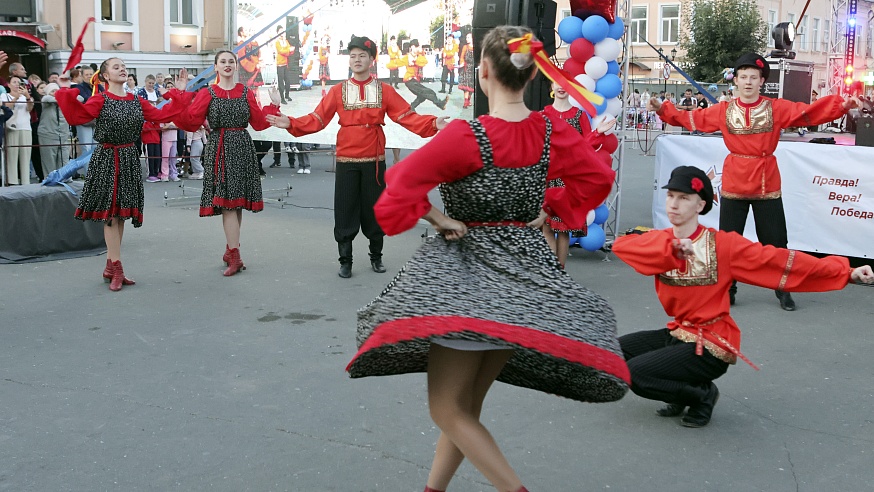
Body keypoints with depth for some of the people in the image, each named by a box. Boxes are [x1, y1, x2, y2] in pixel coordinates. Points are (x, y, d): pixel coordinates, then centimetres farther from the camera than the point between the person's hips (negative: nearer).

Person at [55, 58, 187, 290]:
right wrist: (67, 93, -26)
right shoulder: (100, 100, -6)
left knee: (121, 213, 9)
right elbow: (77, 116, -18)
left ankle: (110, 266, 18)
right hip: (107, 159, -5)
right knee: (110, 213, -4)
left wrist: (177, 96, 8)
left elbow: (161, 115, 8)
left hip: (129, 160, 5)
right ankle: (117, 269, -1)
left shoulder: (137, 102, 9)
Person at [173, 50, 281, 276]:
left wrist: (274, 105, 4)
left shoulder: (246, 93, 9)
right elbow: (190, 122, -3)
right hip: (219, 149, -2)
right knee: (228, 201, -8)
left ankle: (231, 249, 19)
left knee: (238, 201, 6)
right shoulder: (206, 94, 4)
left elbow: (259, 123, 9)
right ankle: (234, 256, -8)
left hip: (242, 149, 3)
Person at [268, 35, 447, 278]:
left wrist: (433, 124, -18)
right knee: (345, 212, 1)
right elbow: (317, 119, -1)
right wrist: (290, 123, -14)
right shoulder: (338, 91, 4)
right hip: (346, 161, 0)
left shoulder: (385, 90, 3)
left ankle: (376, 257, 25)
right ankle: (345, 261, 13)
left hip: (374, 161, 0)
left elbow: (407, 117, -3)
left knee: (375, 210, 8)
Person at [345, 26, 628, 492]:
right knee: (467, 403, 18)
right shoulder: (552, 132, -2)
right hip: (526, 275, 7)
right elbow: (598, 177, 11)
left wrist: (440, 219, -10)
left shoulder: (463, 136, -18)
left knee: (447, 409, 3)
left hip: (467, 269, -6)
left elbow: (400, 184, -22)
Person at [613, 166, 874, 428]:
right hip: (678, 333, 6)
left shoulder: (722, 245, -14)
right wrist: (672, 248, -34)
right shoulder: (661, 241, -2)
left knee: (636, 374, -19)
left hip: (710, 347, -6)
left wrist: (846, 272, -18)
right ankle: (684, 388, 14)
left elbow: (778, 261, -15)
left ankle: (702, 394, 6)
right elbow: (620, 245, -21)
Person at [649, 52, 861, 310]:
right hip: (733, 184, 1)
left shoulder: (777, 108, -2)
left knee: (775, 241, 6)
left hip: (767, 185, -1)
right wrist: (663, 109, -1)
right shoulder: (723, 110, 3)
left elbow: (809, 112, -10)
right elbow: (691, 119, 7)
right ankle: (726, 289, 20)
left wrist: (843, 105, -22)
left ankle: (783, 291, 21)